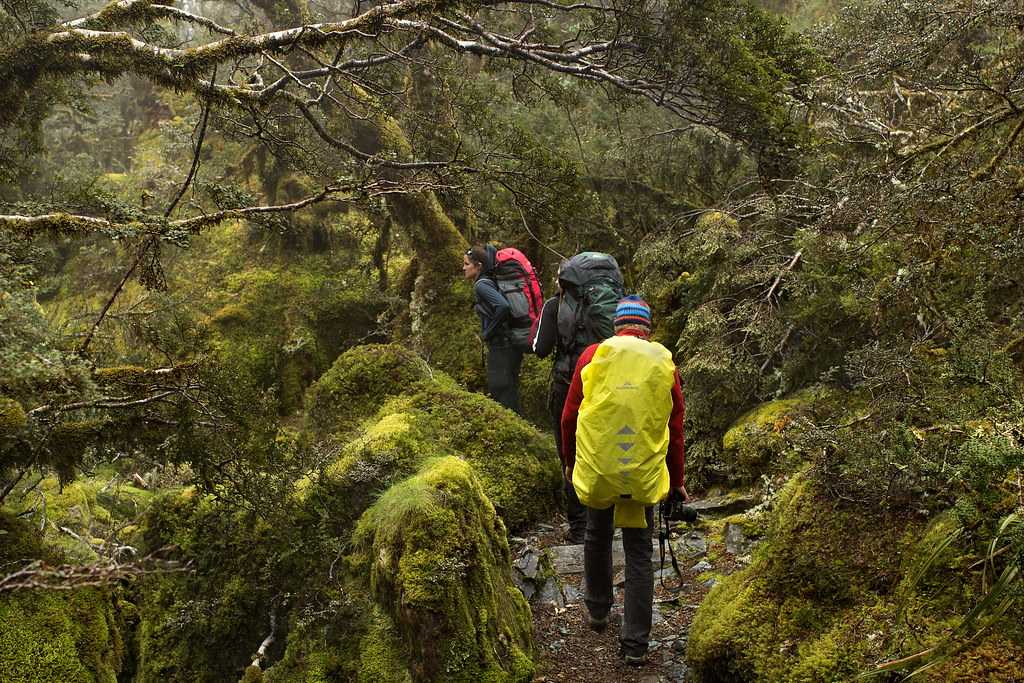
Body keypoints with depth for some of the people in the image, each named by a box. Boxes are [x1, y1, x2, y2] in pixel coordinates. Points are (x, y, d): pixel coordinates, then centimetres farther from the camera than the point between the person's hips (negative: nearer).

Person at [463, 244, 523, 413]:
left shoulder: (481, 285, -13)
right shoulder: (490, 281, 13)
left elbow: (503, 306, -28)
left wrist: (487, 333, -17)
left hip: (501, 347, -10)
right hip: (510, 345, 10)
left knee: (502, 397, -5)